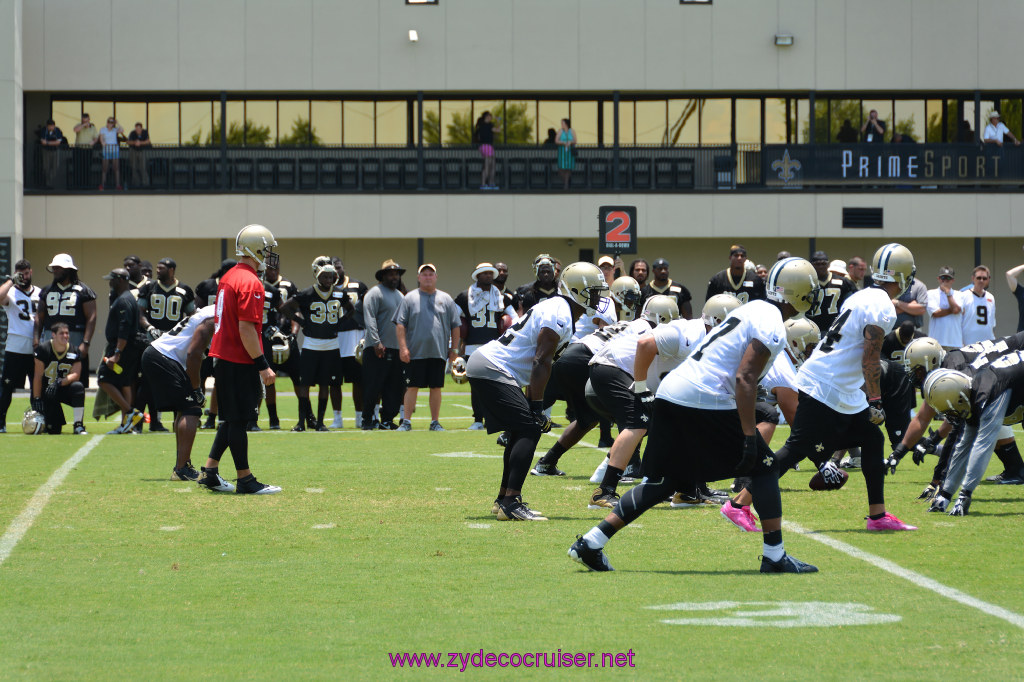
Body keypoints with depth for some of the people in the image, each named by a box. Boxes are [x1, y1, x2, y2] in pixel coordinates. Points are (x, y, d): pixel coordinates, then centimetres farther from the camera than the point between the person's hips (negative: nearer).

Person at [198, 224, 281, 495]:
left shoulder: (229, 278, 14)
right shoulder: (249, 282, -16)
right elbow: (246, 328, -21)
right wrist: (262, 365, -18)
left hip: (223, 358, 9)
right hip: (240, 362, -9)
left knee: (232, 419, 16)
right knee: (238, 421, -3)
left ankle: (210, 472, 18)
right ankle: (245, 480, 3)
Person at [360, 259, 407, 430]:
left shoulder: (400, 296, 20)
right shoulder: (375, 293, -6)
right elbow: (370, 319, -14)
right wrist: (376, 342, -21)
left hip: (396, 349, 8)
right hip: (377, 350, -8)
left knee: (394, 388, 6)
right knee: (373, 387, -7)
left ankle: (387, 419, 12)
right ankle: (367, 420, -1)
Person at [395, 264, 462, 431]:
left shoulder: (445, 299, 11)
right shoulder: (409, 298, 5)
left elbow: (455, 326, 12)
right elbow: (400, 325, 1)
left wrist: (454, 349, 5)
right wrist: (403, 347, -9)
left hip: (438, 353, 2)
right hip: (415, 353, -2)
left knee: (436, 388, 4)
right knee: (412, 387, -1)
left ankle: (435, 422, 10)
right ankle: (406, 421, 3)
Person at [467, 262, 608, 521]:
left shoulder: (555, 307, 19)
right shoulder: (560, 315, -14)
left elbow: (537, 365, 21)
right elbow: (541, 363, -19)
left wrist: (532, 403, 20)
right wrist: (536, 408, -17)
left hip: (483, 365, 11)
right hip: (492, 371, -11)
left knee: (522, 430, 16)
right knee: (530, 429, -14)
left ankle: (504, 498, 21)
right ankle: (510, 503, -21)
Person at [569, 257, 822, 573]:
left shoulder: (753, 309, 20)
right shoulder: (773, 328, -8)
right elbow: (744, 380, -17)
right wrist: (749, 437, -18)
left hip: (670, 393, 9)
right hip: (705, 402, -9)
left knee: (664, 482, 13)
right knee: (764, 468, 5)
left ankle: (591, 543, 7)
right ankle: (775, 556, 4)